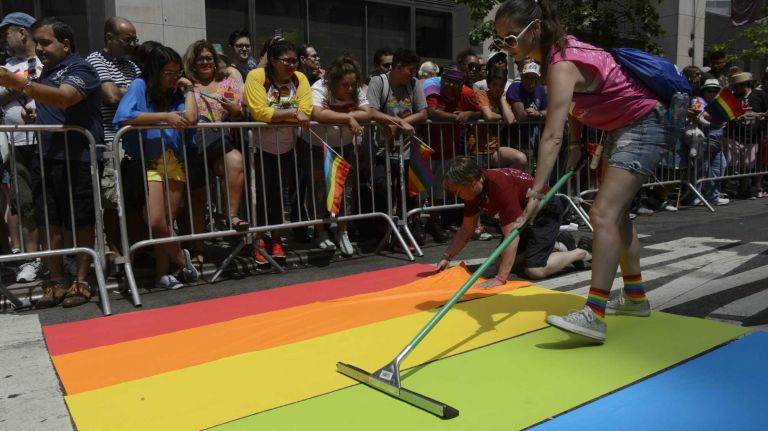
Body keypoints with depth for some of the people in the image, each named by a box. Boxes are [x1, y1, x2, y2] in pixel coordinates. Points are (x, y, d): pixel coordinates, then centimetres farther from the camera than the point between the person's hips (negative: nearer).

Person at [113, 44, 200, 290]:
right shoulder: (140, 87, 2)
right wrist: (165, 116, -14)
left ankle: (162, 273, 8)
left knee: (166, 223, 0)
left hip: (175, 163, 4)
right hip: (148, 163, -4)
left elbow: (191, 118, -5)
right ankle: (181, 259, 10)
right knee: (156, 222, -13)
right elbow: (125, 117, -17)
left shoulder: (176, 93, 15)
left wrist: (189, 89, 6)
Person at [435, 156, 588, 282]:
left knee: (534, 270, -20)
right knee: (502, 262, 10)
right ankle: (555, 245, 25)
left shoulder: (500, 185, -37)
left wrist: (500, 278, -41)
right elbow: (466, 229, 2)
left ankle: (579, 253, 5)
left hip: (546, 210, -9)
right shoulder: (473, 191, -10)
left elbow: (511, 234, -39)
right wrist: (446, 257, -6)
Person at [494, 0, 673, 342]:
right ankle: (635, 297, 30)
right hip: (620, 127, 10)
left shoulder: (562, 65, -28)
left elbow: (552, 137, -39)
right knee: (615, 211, 16)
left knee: (603, 214, -22)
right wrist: (575, 143, -2)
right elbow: (577, 101, 11)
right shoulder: (559, 51, -1)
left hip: (645, 125, -10)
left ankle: (594, 316, -24)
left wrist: (536, 193, -44)